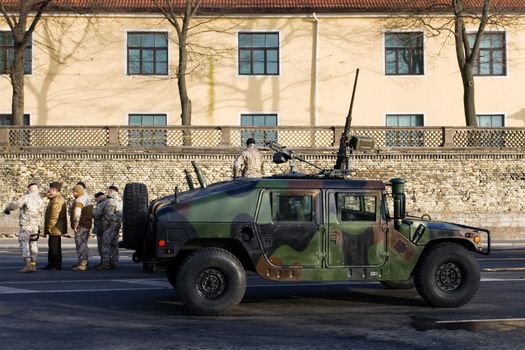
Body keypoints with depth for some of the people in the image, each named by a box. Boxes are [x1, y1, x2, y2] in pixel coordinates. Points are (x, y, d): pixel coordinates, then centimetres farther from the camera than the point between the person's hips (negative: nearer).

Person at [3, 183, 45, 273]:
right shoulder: (40, 200, 9)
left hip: (25, 225, -6)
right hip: (35, 226, 6)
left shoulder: (27, 197, -10)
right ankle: (33, 265, 12)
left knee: (24, 245, -4)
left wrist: (7, 209, 3)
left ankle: (28, 265, -12)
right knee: (33, 245, 13)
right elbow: (41, 216, 15)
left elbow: (15, 204, -17)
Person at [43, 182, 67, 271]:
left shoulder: (57, 200, -19)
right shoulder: (54, 198, 18)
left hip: (55, 228, -11)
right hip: (55, 228, 11)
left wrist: (49, 227, -19)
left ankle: (56, 265, 1)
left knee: (55, 247, -5)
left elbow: (54, 215, -23)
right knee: (52, 246, 16)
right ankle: (51, 264, 23)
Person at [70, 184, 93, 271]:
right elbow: (91, 213, 24)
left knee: (80, 245, -8)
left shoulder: (79, 201, -15)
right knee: (84, 244, 18)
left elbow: (77, 214, -25)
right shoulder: (88, 200, 18)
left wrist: (75, 224, -19)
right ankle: (84, 262, 25)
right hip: (88, 225, 10)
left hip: (81, 226, -10)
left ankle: (82, 264, -10)